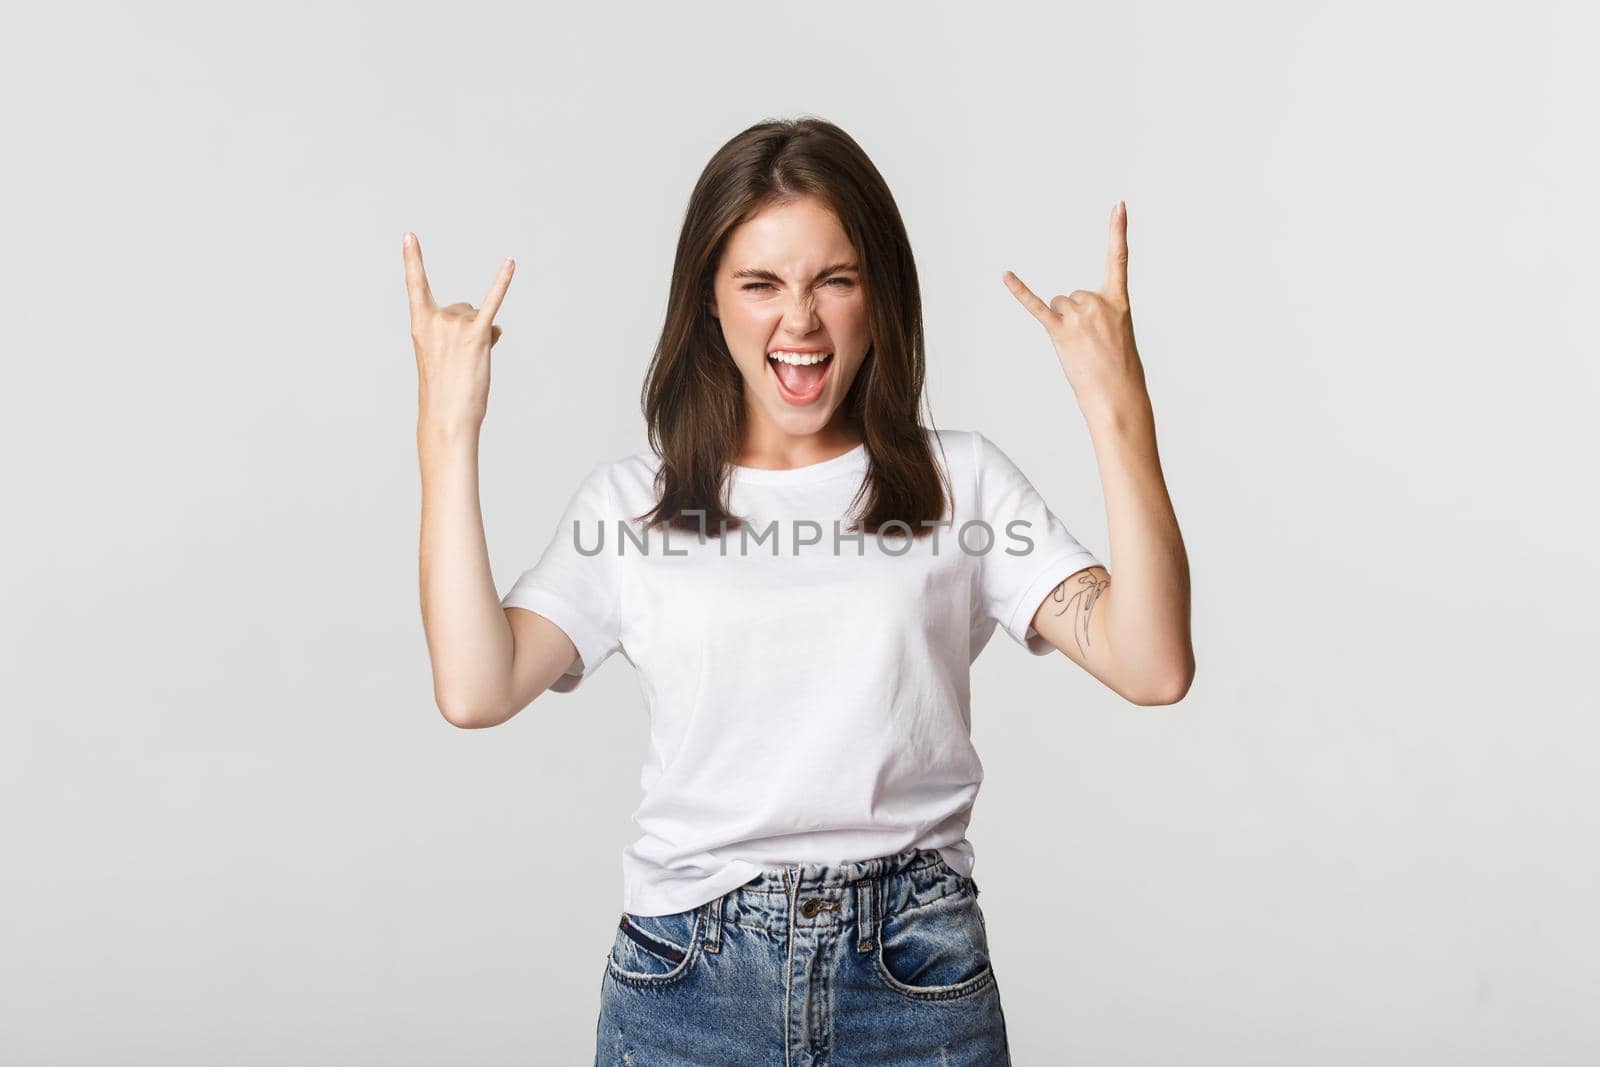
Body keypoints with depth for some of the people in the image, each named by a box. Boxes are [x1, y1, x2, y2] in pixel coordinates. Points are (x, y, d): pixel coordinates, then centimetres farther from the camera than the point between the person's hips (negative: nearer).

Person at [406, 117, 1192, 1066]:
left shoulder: (962, 482, 1)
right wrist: (449, 433, -13)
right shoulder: (630, 505, 2)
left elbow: (1153, 667, -11)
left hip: (917, 984, 0)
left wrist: (1120, 415, -18)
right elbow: (475, 687, -12)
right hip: (686, 984, 1)